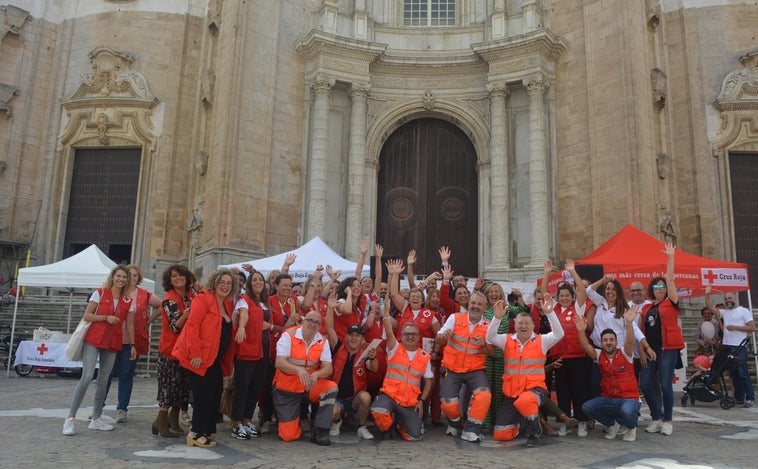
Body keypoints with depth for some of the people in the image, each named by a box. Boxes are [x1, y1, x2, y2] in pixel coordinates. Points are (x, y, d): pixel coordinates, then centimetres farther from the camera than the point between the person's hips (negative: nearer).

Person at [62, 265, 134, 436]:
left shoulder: (128, 300, 6)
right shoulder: (100, 293, 0)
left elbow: (129, 324, 9)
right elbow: (86, 316, -2)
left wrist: (132, 345, 5)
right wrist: (106, 317, -15)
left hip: (113, 344, 3)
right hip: (93, 340, -3)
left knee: (103, 381, 7)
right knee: (87, 377, -13)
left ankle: (96, 419, 17)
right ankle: (70, 418, -5)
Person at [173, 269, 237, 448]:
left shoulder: (229, 305, 14)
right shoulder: (203, 299, -10)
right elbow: (192, 326, -17)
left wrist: (228, 361, 14)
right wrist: (195, 353, -22)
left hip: (216, 359, 8)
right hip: (199, 358, -8)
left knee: (215, 394, 10)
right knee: (204, 395, -5)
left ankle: (207, 431, 22)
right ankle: (197, 434, 6)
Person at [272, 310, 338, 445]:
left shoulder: (322, 341, -4)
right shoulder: (289, 336, -13)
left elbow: (328, 368, -11)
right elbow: (279, 363, -23)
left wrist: (316, 374, -34)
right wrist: (299, 369, -41)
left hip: (310, 387, 3)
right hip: (287, 389, -3)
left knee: (332, 388, -26)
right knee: (289, 435, -9)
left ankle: (319, 432, -13)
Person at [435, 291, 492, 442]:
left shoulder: (488, 326, 2)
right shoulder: (455, 318, -1)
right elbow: (439, 340, -2)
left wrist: (484, 345, -22)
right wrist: (443, 336, -26)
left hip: (475, 370, 1)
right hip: (451, 369, 0)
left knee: (484, 396, -24)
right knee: (449, 403, -12)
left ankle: (470, 431, -5)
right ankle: (454, 424, 24)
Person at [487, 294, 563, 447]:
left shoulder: (541, 341, -1)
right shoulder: (507, 340, 4)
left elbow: (559, 334, -16)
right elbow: (490, 337, -12)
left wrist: (549, 312, -28)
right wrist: (497, 317, -26)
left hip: (534, 389, -3)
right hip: (511, 393, 3)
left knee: (525, 401, -42)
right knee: (500, 434, -2)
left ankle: (534, 433, -10)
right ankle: (517, 422, 35)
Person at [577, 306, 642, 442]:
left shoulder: (624, 353, -4)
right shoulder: (599, 355, 3)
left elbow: (630, 341, -24)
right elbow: (586, 346, -13)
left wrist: (629, 322, -40)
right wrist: (581, 331, -32)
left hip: (629, 398, -3)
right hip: (607, 399, 3)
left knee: (627, 410, -37)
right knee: (587, 407, -21)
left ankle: (632, 428, 2)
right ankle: (611, 424, 9)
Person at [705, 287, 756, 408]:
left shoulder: (744, 311, -1)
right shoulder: (724, 312, 14)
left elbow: (752, 328, -8)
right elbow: (710, 307, 4)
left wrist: (735, 327, -14)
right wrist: (707, 295, -5)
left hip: (739, 347, -6)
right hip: (727, 347, 6)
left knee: (743, 373, -9)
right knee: (734, 374, 10)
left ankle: (750, 398, -5)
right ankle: (739, 398, 16)